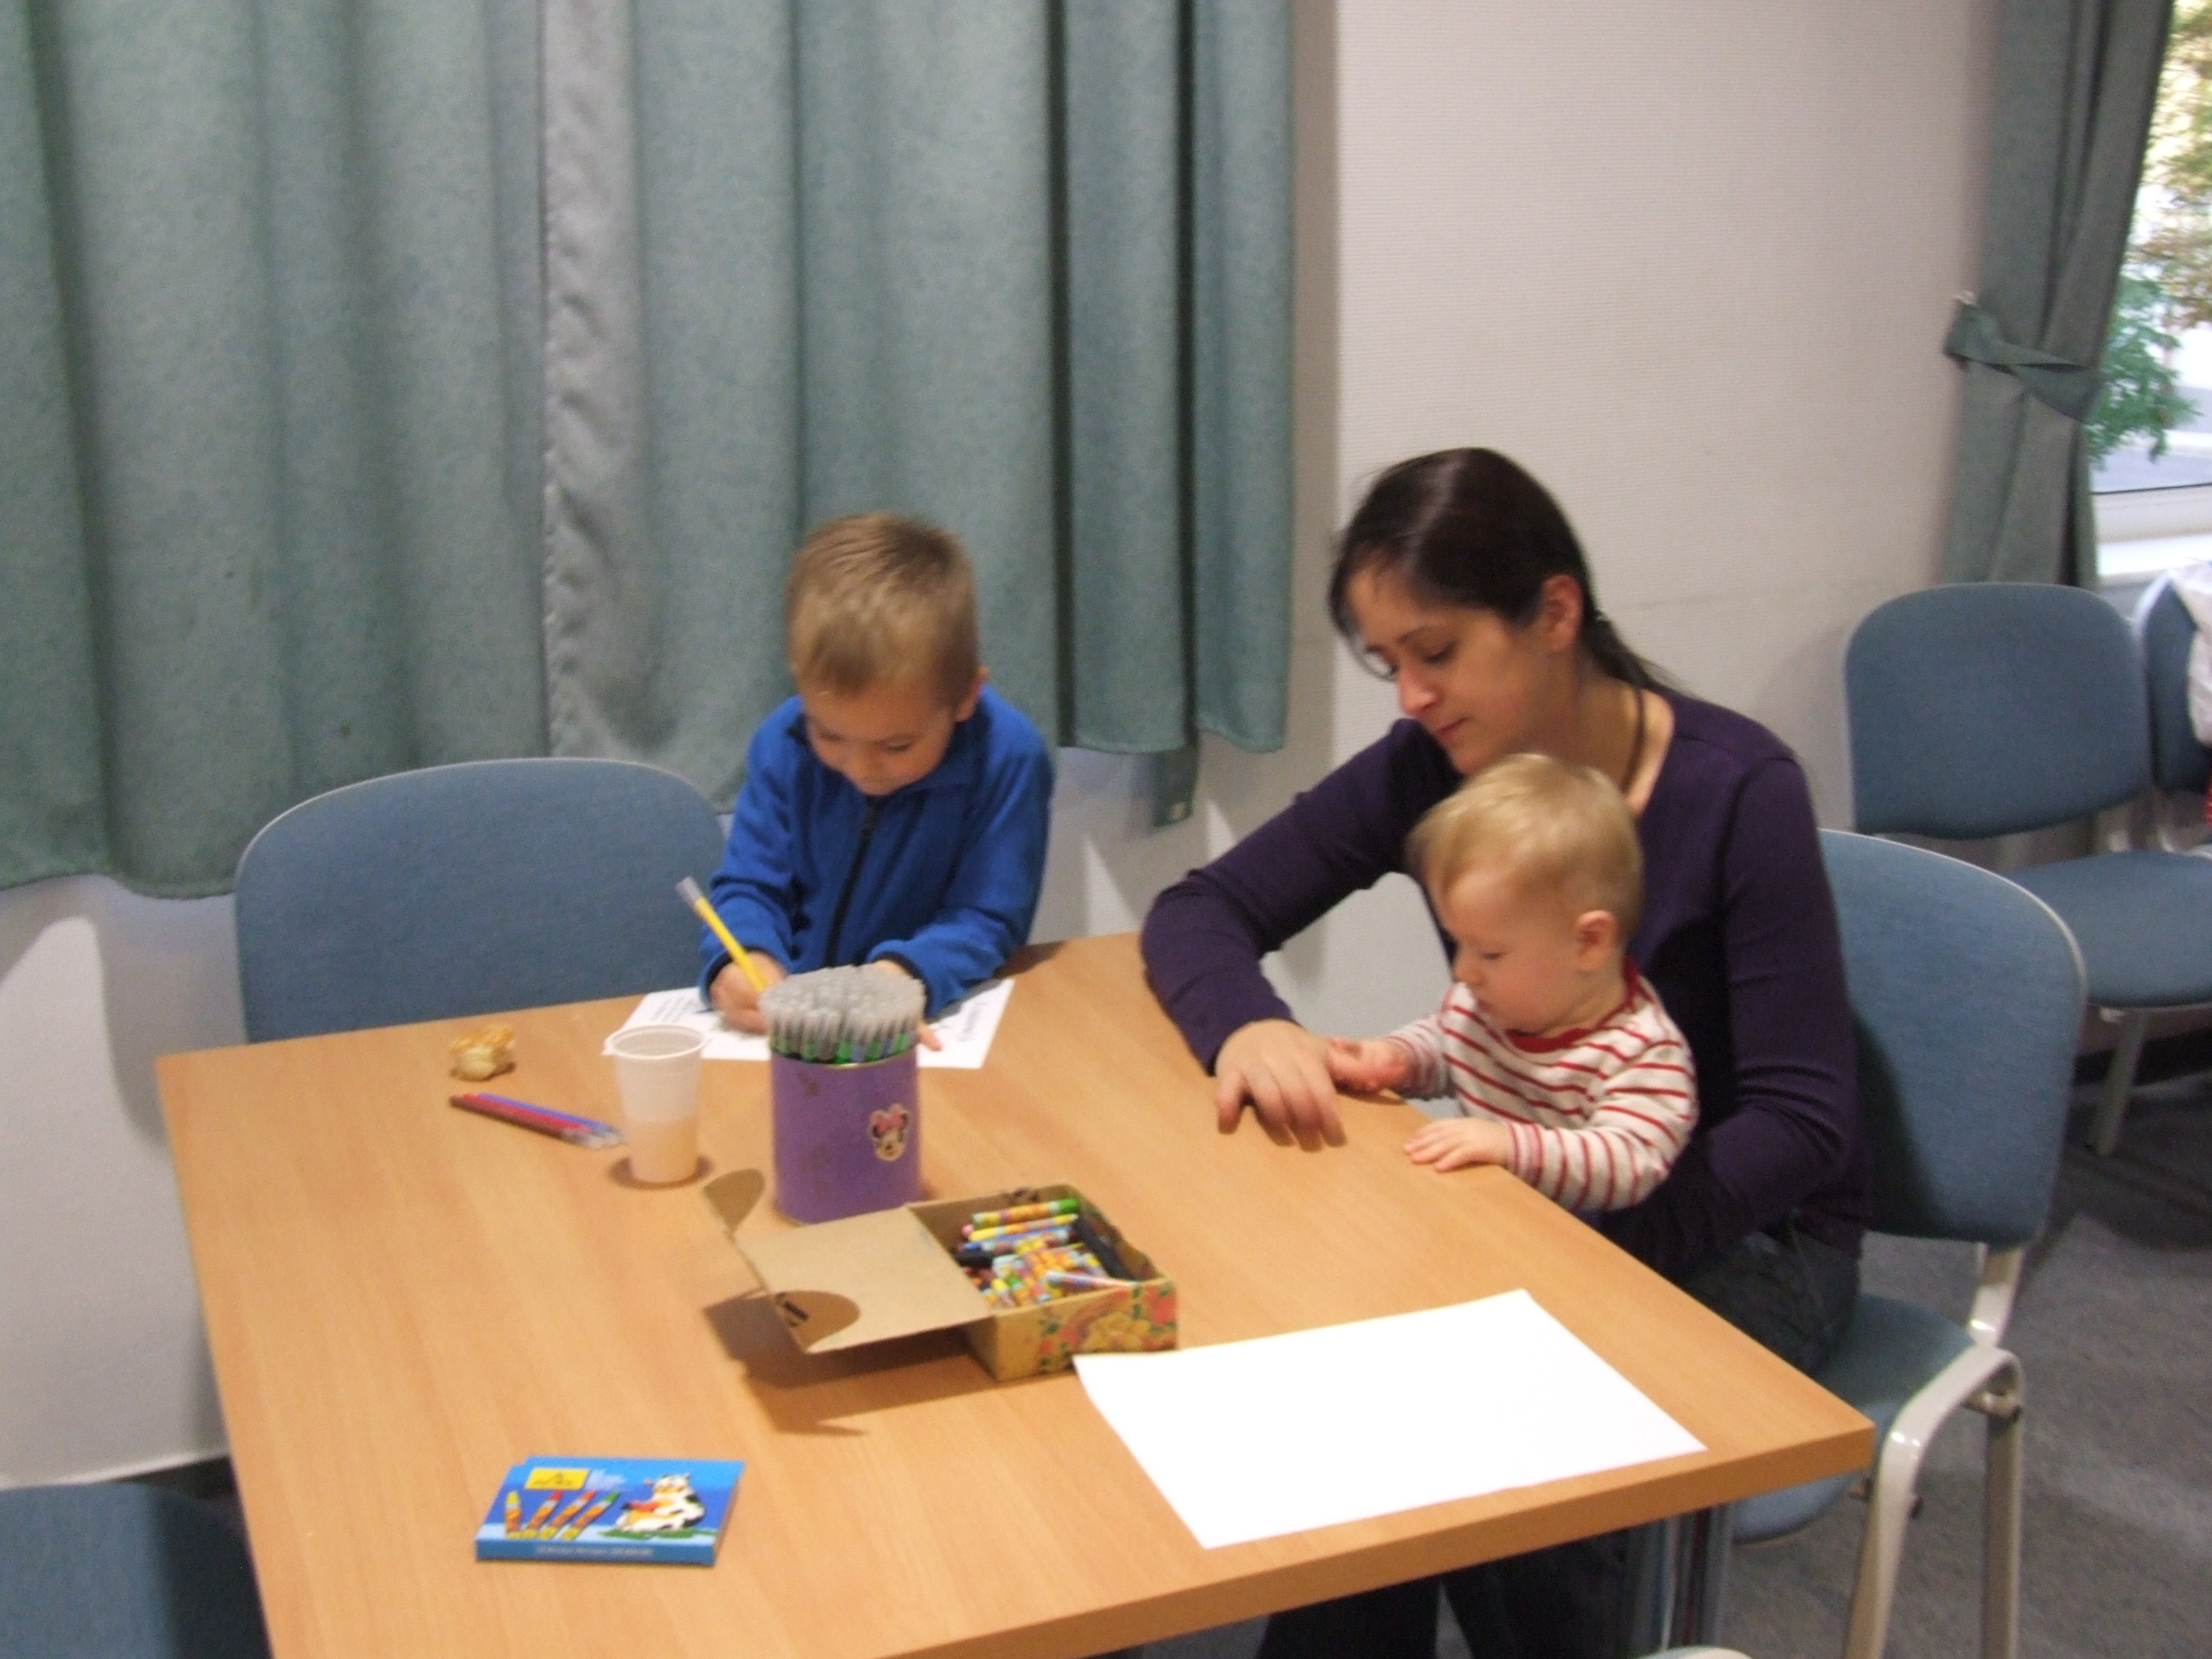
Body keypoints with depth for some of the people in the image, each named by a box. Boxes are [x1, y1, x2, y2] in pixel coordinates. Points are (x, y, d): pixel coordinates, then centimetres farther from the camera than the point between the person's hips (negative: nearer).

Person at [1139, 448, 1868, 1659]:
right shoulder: (1426, 771, -8)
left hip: (1746, 1233, -3)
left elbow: (1802, 1124, -20)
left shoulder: (1736, 791, -19)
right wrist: (1247, 1025, -25)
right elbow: (1199, 912, -2)